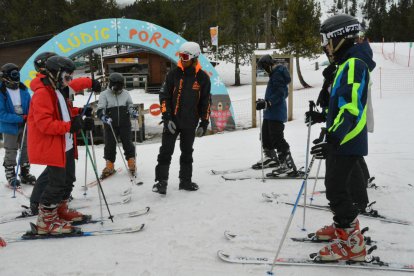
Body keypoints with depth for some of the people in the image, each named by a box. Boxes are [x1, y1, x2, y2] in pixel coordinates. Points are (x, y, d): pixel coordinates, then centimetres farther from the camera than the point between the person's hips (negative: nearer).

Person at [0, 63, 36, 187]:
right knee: (10, 152, 7)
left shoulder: (23, 89, -4)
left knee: (26, 149, 15)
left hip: (25, 125, 5)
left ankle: (25, 174, 32)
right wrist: (21, 118, -26)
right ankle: (11, 177, 22)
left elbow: (30, 105, 5)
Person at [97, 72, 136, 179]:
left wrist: (133, 112, -7)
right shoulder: (104, 95, -4)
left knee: (128, 143, 3)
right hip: (110, 125, -1)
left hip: (125, 124, 1)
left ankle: (131, 163, 18)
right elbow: (100, 110, -7)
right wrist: (104, 117, -27)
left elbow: (130, 106, 14)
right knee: (110, 145, 5)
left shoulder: (126, 93, 3)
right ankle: (109, 166, 18)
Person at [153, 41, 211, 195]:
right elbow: (164, 96, -2)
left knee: (187, 152, 13)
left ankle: (185, 181, 24)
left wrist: (204, 123, 1)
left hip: (190, 123, 1)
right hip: (172, 120, -1)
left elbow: (206, 102, 4)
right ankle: (161, 181, 2)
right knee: (166, 152, -4)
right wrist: (167, 118, -11)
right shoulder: (174, 74, -3)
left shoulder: (203, 78, -1)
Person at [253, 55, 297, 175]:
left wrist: (266, 103, -31)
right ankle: (271, 158, 38)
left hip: (276, 113, -11)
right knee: (266, 135, 22)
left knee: (277, 138, -11)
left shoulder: (277, 74, -15)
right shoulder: (277, 73, 16)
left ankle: (288, 165, -9)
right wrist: (265, 101, 31)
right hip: (270, 113, 11)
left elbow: (280, 93, -24)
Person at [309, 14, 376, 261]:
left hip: (346, 141, -10)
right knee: (335, 185, 20)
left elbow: (351, 108, -27)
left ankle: (352, 243, 1)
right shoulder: (348, 64, 14)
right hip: (342, 139, 10)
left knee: (336, 189, -7)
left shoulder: (354, 64, -18)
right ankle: (345, 226, 36)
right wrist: (321, 113, 38)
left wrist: (333, 139, -33)